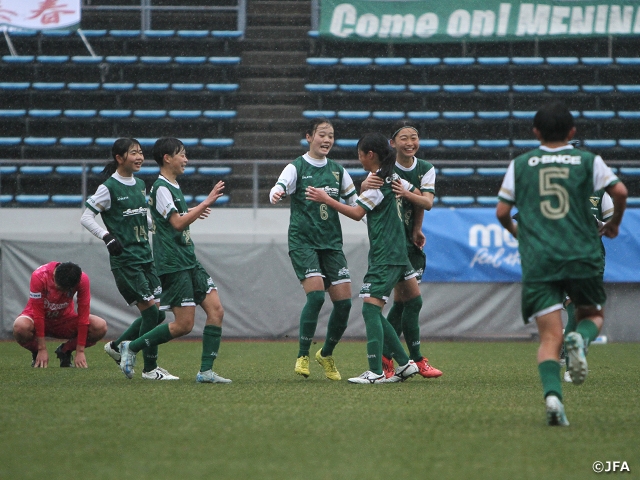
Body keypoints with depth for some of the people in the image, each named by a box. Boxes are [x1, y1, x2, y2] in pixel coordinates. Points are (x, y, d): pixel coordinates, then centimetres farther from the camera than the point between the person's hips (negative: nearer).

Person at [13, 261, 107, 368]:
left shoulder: (82, 279, -24)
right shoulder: (39, 277, -30)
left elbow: (83, 315, -19)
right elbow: (38, 314, -25)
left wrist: (80, 351, -20)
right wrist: (42, 349, -26)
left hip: (65, 318, 2)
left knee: (100, 327, -24)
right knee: (20, 327, -38)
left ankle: (65, 351, 3)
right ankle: (36, 354, -2)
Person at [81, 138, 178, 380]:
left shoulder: (140, 185, 13)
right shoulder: (109, 188, -9)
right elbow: (86, 218, -10)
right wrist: (107, 237, -21)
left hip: (145, 257, 8)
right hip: (124, 260, -8)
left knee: (157, 313, 6)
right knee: (151, 310, -12)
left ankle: (117, 346, 25)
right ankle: (150, 368, -1)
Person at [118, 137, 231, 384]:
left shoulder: (173, 187, 17)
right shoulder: (161, 188, -13)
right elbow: (178, 223, -20)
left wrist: (192, 214, 20)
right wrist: (207, 202, -20)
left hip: (189, 262, 9)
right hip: (173, 265, -9)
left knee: (216, 310, -2)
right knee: (184, 324, -9)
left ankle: (206, 371, -1)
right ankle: (131, 347, 6)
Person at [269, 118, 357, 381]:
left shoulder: (337, 170, 11)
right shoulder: (297, 168, -2)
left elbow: (355, 202, 18)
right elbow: (279, 188, -20)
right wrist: (275, 194, -42)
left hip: (331, 242, 5)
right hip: (303, 241, -5)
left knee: (343, 300, -3)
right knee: (316, 293, -22)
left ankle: (326, 354, 20)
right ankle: (302, 356, -10)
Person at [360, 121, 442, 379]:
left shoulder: (426, 169, 3)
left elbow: (427, 203, -10)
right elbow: (366, 192, -26)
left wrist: (407, 193, -27)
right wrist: (366, 184, -47)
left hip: (412, 241, 6)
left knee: (401, 302, 6)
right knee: (412, 301, -11)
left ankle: (385, 358, 15)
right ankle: (417, 360, -4)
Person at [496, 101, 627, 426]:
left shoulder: (520, 165, 10)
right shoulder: (588, 161, 6)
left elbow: (501, 211, 11)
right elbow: (620, 192, -5)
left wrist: (516, 232, 32)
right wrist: (614, 224, 14)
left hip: (537, 261, 1)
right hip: (581, 256, -1)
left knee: (549, 337, 0)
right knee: (593, 314, 22)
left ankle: (552, 394, -25)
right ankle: (580, 339, -14)